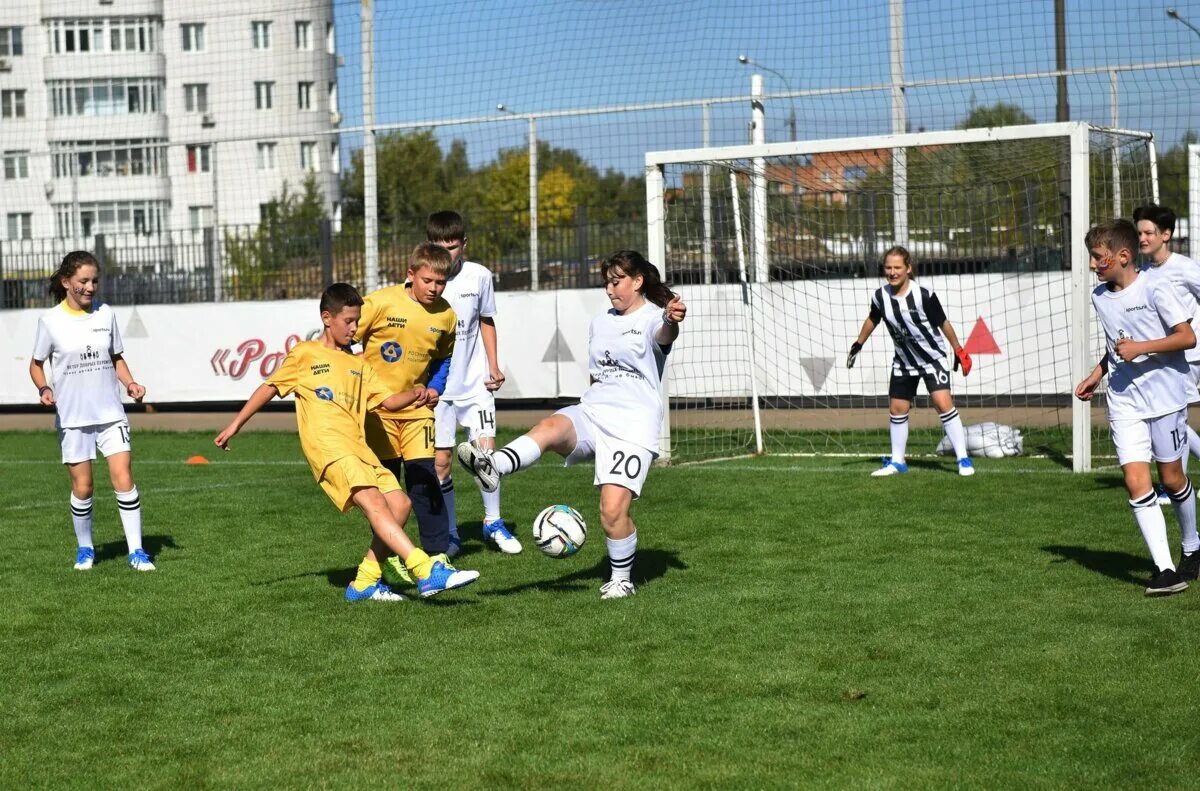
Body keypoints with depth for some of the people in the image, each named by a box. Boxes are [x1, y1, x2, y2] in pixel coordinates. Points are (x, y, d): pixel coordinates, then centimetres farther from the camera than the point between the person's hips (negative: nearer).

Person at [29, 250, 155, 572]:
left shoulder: (105, 314, 3)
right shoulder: (50, 321, -5)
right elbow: (36, 364, 5)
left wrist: (129, 383, -2)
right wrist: (44, 389, -14)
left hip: (110, 413, 2)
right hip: (72, 416, -2)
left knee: (124, 478, -9)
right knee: (82, 486, 2)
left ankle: (136, 551, -4)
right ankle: (85, 548, 24)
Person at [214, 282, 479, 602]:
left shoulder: (358, 364, 26)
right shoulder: (305, 354, 10)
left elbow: (388, 401, 18)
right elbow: (270, 387, 15)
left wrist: (413, 394, -3)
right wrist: (236, 424, 14)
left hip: (357, 446, 7)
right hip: (326, 444, -7)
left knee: (399, 504, -5)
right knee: (373, 502, -23)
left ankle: (365, 582, 4)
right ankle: (428, 572, -37)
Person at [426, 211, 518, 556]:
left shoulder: (479, 276, -2)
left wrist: (493, 365, 5)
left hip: (474, 381, 1)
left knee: (486, 449, -8)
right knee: (440, 461, 0)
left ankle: (493, 523, 12)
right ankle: (450, 534, 15)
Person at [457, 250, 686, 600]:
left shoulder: (652, 318, -3)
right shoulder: (600, 323, 20)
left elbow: (664, 335, -29)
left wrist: (672, 320, -52)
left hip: (633, 424, -5)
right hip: (591, 413, 5)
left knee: (613, 509, -14)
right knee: (550, 427, -30)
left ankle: (621, 580, 9)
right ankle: (493, 467, -55)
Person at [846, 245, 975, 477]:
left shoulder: (924, 295, -24)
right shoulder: (881, 296, -11)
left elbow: (943, 323, -11)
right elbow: (872, 319, 10)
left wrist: (959, 350, -6)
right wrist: (858, 345, 17)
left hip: (933, 358, -5)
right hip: (903, 361, 5)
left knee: (943, 404, -18)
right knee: (897, 410, 9)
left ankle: (963, 460, -10)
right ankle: (897, 461, 25)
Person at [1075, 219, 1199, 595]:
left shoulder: (1154, 287, -12)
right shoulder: (1100, 296, 8)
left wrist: (1140, 348, -22)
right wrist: (1097, 374, 11)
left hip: (1165, 393, -5)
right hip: (1124, 400, 5)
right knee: (1135, 481, -9)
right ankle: (1165, 569, -11)